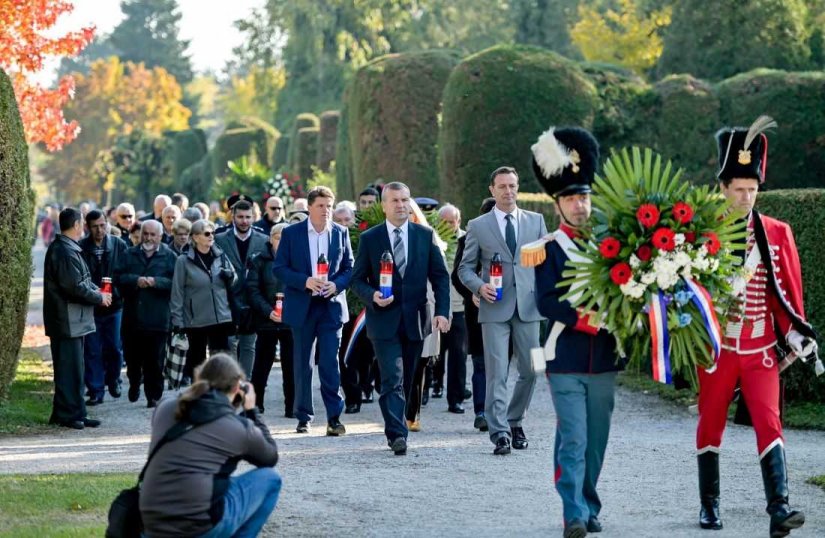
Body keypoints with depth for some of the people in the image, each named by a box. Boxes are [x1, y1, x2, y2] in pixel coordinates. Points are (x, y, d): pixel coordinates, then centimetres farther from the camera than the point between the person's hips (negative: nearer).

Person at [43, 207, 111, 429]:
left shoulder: (67, 248, 15)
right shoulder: (66, 251, -18)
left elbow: (80, 280, 20)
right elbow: (75, 286, -23)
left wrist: (96, 291, 5)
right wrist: (99, 297, -10)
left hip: (72, 319, 11)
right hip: (68, 320, -11)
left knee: (73, 368, 14)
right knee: (69, 368, -5)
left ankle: (75, 413, 19)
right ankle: (67, 414, -1)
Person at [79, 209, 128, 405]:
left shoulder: (120, 245, 0)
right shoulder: (81, 248, -6)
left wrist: (118, 293, -13)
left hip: (114, 305, 1)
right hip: (89, 306, -1)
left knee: (114, 348, 7)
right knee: (92, 350, 2)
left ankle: (113, 380, 32)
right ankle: (95, 391, 11)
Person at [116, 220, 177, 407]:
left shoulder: (170, 256, 2)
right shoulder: (130, 255, 10)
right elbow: (118, 277, 1)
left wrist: (155, 282, -16)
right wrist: (136, 280, -14)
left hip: (157, 319, -3)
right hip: (132, 316, 3)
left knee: (155, 361, -1)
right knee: (132, 357, 11)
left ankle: (153, 396, 8)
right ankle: (134, 384, 37)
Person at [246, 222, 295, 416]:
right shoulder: (259, 261, 4)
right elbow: (252, 290, -1)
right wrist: (268, 311, -13)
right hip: (267, 321, 0)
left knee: (291, 366, -1)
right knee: (261, 365, 6)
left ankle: (291, 407, 6)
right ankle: (256, 404, 16)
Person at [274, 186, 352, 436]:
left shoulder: (341, 233, 6)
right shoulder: (291, 233, 1)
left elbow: (349, 268, 8)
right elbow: (279, 268, -1)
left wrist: (336, 284, -12)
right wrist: (305, 281, -16)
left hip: (332, 306, 0)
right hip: (302, 307, 0)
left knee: (330, 363, -7)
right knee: (302, 364, 6)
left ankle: (334, 417, -5)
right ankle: (303, 417, 14)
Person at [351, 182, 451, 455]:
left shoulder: (425, 235, 6)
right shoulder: (369, 238, 2)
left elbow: (440, 276, 6)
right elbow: (357, 279, 5)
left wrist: (442, 311, -4)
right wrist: (372, 296, -15)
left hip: (415, 319, 2)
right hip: (384, 320, -2)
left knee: (408, 380, 10)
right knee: (392, 380, -12)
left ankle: (396, 430, 24)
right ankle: (397, 435, -16)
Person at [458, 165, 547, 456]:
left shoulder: (536, 221, 11)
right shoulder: (478, 226, 6)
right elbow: (465, 267, 8)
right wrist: (479, 286, -11)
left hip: (528, 306, 2)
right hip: (495, 309, -2)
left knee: (530, 371, 5)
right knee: (496, 374, -6)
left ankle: (514, 421, 25)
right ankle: (500, 434, -6)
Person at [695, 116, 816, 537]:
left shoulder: (777, 234, 2)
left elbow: (787, 289, 4)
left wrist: (795, 332, -3)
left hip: (761, 349, 0)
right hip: (717, 346, 0)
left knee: (768, 423, -10)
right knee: (710, 425, 10)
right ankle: (709, 504, 23)